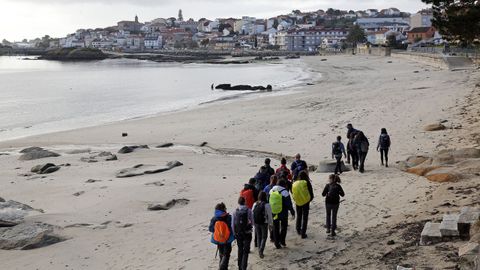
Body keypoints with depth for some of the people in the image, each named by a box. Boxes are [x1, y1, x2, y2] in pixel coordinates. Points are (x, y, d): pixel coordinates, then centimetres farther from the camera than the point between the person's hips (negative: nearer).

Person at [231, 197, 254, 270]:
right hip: (247, 233, -3)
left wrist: (234, 234, 9)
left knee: (240, 250, 19)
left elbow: (233, 224, -3)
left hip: (238, 234, 3)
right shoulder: (248, 210, -11)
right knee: (246, 251, 3)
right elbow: (252, 222, -5)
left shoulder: (235, 212, -6)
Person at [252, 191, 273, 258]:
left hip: (256, 223, 4)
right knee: (264, 237, 8)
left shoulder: (255, 204, -3)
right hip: (264, 223, -4)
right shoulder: (267, 205, -16)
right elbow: (269, 216, -11)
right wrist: (270, 224, 1)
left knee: (258, 237, 18)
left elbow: (252, 214, 3)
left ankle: (259, 251, 26)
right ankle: (261, 250, -8)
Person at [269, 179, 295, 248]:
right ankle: (282, 241, 12)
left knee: (275, 228, 12)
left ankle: (277, 243, 13)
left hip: (273, 213, 3)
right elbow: (289, 204, -11)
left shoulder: (271, 191, 0)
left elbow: (268, 202, 8)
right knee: (284, 226, 18)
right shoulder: (285, 192, -15)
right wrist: (292, 212, 2)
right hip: (283, 213, -3)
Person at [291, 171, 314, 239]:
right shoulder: (307, 183, -15)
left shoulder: (295, 183, -6)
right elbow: (311, 195, -10)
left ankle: (298, 230, 35)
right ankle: (303, 233, 5)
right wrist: (309, 200, 8)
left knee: (298, 216, 22)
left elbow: (293, 193, 2)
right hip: (305, 203, -3)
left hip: (298, 203, 3)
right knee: (305, 218, 6)